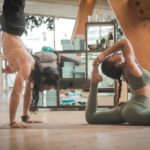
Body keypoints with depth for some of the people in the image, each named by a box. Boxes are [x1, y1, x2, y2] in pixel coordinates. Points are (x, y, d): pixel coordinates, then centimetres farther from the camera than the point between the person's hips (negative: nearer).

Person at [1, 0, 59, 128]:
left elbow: (28, 91, 3)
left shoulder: (34, 68, -8)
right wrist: (12, 122, -37)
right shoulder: (27, 68, -29)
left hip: (14, 30, 4)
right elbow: (16, 93, -35)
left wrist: (26, 116, 4)